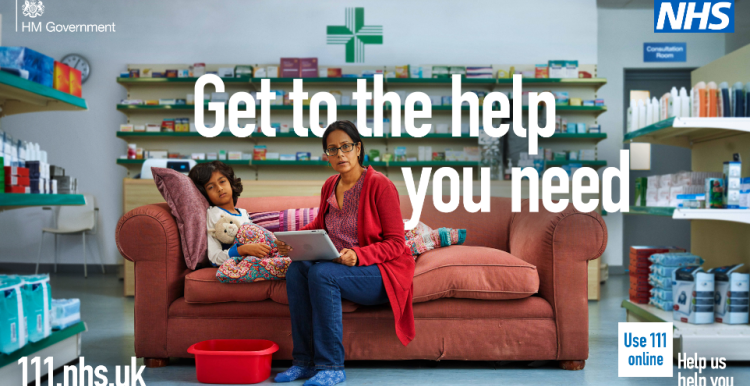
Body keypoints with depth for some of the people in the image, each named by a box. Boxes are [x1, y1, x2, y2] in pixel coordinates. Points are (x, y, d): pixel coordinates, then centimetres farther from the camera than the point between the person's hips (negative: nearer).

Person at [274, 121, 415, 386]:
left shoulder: (380, 185, -12)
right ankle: (304, 361, -14)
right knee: (296, 269, -21)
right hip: (337, 265, 6)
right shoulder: (329, 186, 8)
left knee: (321, 273, -31)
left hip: (381, 271, -6)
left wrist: (358, 255, -27)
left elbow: (396, 244, -13)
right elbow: (318, 226, 22)